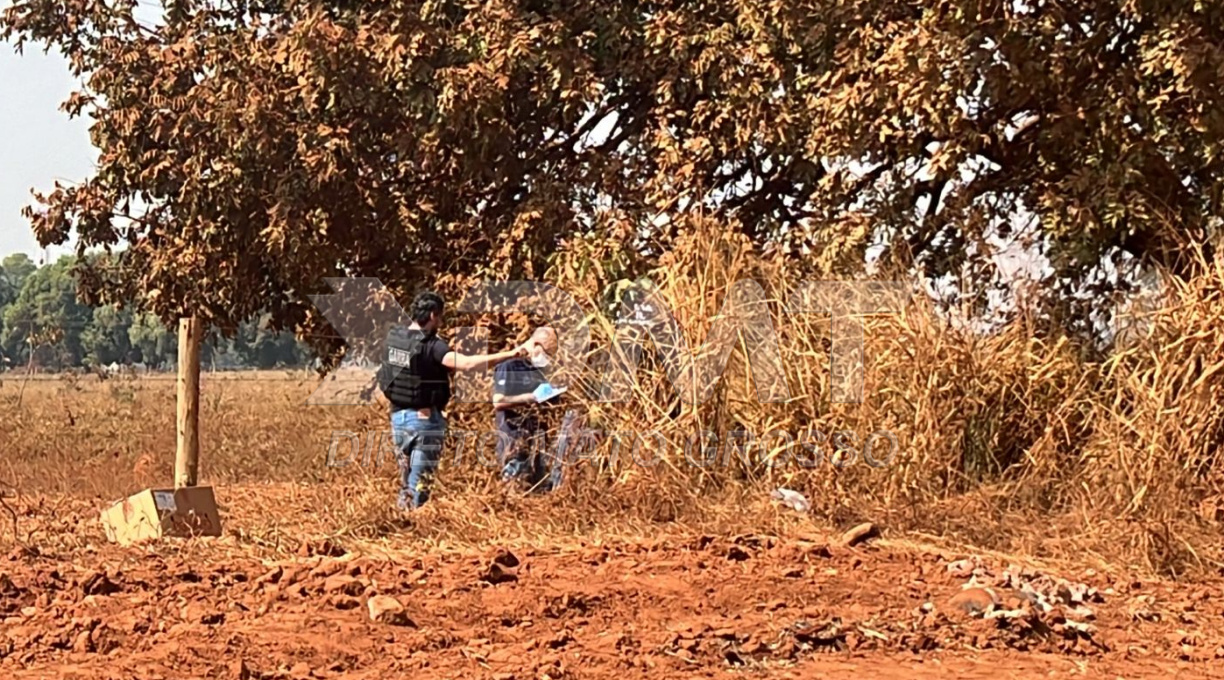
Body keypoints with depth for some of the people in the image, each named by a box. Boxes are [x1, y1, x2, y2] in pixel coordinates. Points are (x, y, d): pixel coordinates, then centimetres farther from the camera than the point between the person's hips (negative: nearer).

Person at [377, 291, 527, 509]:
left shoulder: (393, 337, 3)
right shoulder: (432, 346, -18)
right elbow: (468, 363, -31)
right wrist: (508, 355, -31)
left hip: (398, 416, 7)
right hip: (424, 419, -7)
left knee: (406, 479, 19)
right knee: (419, 482, 1)